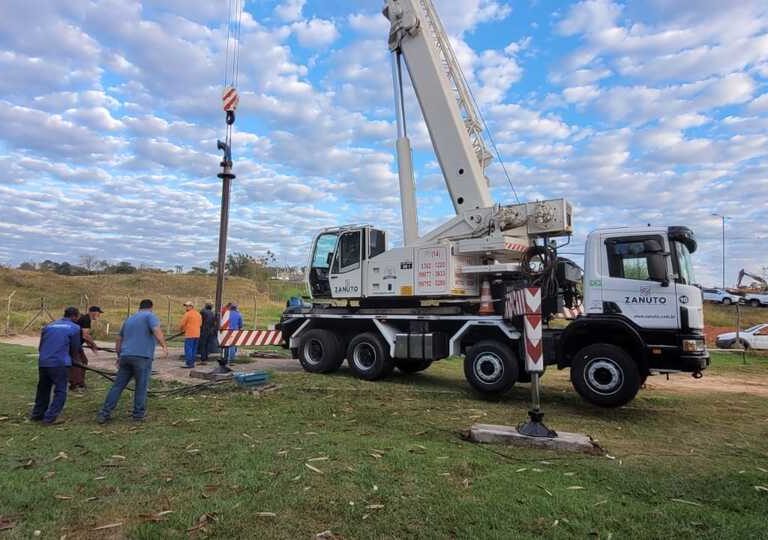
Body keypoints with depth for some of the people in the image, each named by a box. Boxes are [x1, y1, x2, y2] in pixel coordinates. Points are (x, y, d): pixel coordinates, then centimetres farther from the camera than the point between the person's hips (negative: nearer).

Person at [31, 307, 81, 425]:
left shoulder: (49, 326, 16)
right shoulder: (74, 328, 0)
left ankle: (37, 415, 32)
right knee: (60, 392, 3)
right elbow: (75, 349, 4)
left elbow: (40, 346, 20)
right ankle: (49, 418, -4)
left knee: (43, 390, 22)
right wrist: (69, 358, 23)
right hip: (59, 364, -6)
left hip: (42, 363, 6)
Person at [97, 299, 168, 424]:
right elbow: (157, 331, -16)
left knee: (117, 386, 10)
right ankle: (139, 414, 11)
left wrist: (119, 356, 37)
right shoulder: (150, 316, 3)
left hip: (126, 356, 6)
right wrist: (164, 346, -21)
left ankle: (104, 414, 10)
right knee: (141, 387, 4)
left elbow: (118, 340, 28)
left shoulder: (129, 319, 24)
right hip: (142, 357, -6)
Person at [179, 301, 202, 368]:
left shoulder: (187, 314, -10)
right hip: (197, 334, 7)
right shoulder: (198, 314, 12)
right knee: (194, 349, 11)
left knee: (188, 349, -4)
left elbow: (182, 324, -8)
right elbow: (200, 324, 18)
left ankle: (188, 363, -6)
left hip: (189, 335, -7)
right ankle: (192, 363, 14)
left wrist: (181, 329, 12)